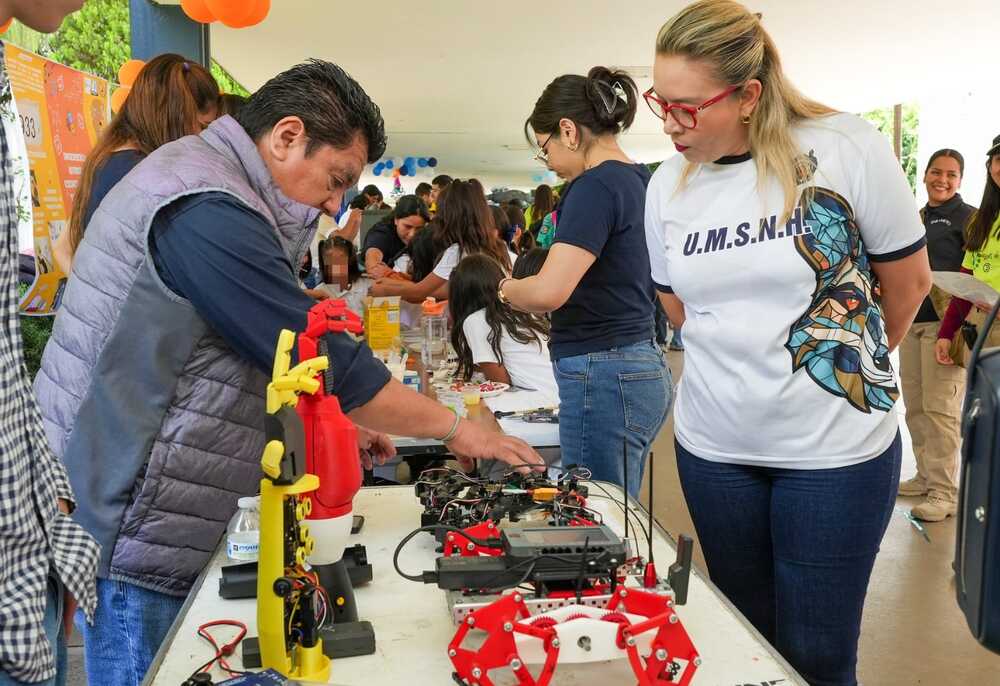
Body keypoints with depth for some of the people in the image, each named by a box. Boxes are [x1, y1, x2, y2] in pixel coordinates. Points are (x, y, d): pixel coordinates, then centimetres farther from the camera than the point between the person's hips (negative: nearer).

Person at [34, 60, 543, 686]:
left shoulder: (202, 180, 14)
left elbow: (266, 350, 19)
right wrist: (456, 429, -10)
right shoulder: (208, 207, -21)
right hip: (134, 540, -10)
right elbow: (321, 358, -21)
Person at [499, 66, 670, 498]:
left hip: (603, 375, -10)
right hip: (643, 366, 10)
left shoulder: (596, 185, -14)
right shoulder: (639, 180, 13)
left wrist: (506, 288, -3)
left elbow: (548, 292, -24)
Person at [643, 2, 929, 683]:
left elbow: (908, 281, 1)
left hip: (836, 447, -3)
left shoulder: (848, 148, -12)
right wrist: (746, 369, 10)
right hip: (713, 446, 3)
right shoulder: (668, 185, -1)